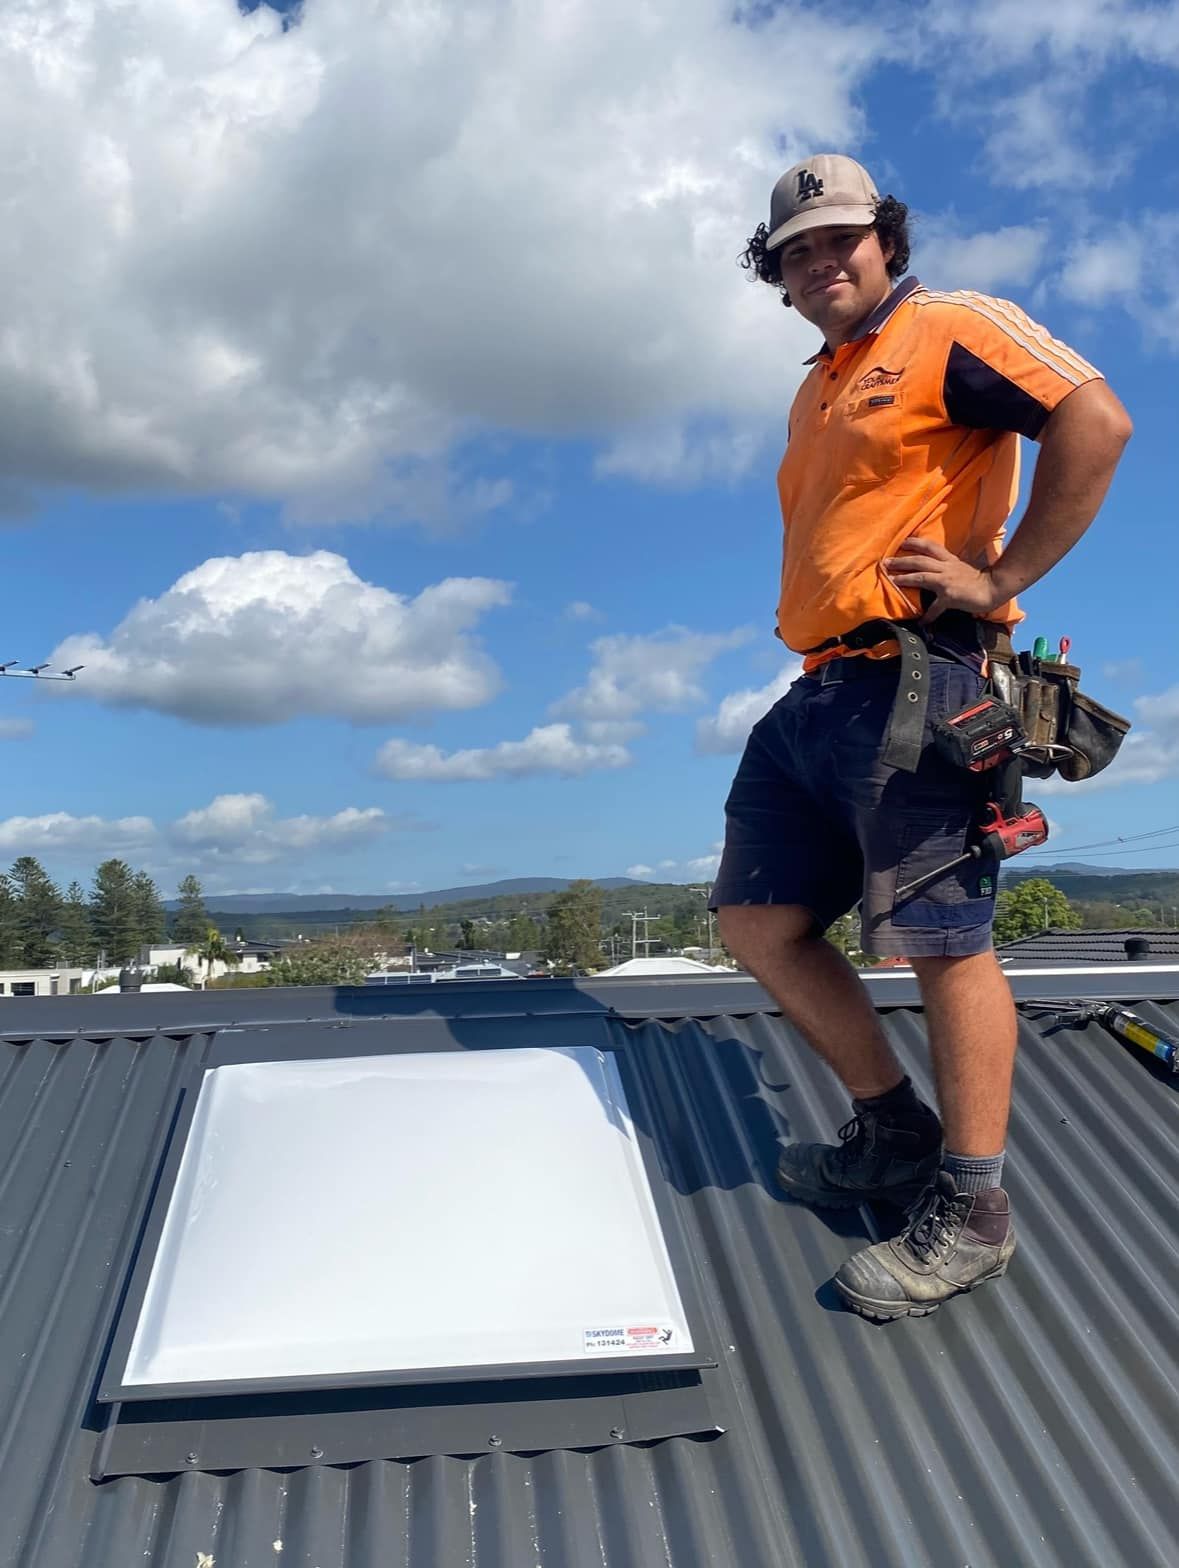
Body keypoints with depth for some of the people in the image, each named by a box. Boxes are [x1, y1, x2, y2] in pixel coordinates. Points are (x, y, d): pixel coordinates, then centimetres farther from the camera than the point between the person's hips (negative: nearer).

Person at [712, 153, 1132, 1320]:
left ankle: (970, 1211, 9)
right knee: (758, 923, 8)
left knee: (943, 943, -5)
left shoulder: (948, 331, 1)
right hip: (818, 692, 9)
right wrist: (813, 654, 17)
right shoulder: (818, 392, 26)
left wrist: (1003, 579, -15)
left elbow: (1096, 422, -13)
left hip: (909, 684, -9)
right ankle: (894, 1133, 23)